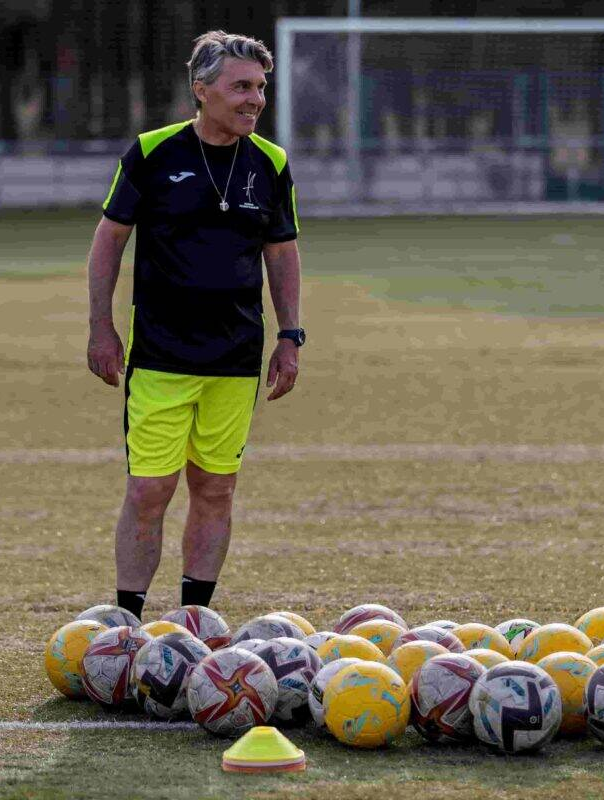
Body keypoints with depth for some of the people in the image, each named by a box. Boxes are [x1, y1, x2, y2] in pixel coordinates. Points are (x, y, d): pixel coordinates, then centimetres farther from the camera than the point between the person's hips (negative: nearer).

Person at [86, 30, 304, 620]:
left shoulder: (270, 164, 5)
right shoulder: (152, 153, -4)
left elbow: (282, 253, 15)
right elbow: (110, 238, 4)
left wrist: (290, 337, 9)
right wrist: (101, 328, -1)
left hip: (237, 360, 3)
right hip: (159, 355, -3)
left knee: (215, 493, 6)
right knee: (148, 491, -7)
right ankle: (126, 621, 2)